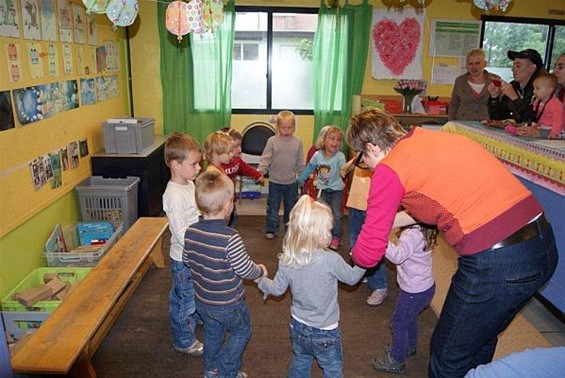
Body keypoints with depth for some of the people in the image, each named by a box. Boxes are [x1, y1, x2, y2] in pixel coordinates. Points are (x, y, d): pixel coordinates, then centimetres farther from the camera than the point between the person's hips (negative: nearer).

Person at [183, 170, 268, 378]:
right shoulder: (230, 238, -33)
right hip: (229, 303, -6)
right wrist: (260, 270, -2)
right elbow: (246, 270, -23)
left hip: (203, 300, 6)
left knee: (212, 332, 29)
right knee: (241, 331, 22)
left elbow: (186, 260, 2)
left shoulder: (190, 232, -14)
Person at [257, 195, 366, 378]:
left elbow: (277, 289, 0)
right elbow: (352, 277, -10)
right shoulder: (331, 260, -27)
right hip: (325, 332, -4)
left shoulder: (287, 260, -14)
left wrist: (262, 280, 20)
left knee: (300, 363, 28)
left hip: (298, 327, 4)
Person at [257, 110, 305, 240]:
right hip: (275, 181, -2)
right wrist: (260, 172, -19)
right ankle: (271, 229, 18)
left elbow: (300, 162, 5)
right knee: (273, 206, 7)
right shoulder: (272, 141, -8)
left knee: (290, 206, 15)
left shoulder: (297, 142, -1)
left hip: (291, 181, 2)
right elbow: (265, 158, -9)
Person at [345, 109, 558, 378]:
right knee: (479, 344, 30)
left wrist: (355, 254, 18)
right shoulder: (438, 137, 14)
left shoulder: (388, 169, -8)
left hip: (495, 263, -8)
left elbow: (368, 254, -5)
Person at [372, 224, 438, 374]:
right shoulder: (421, 228, -4)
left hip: (415, 291, -9)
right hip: (423, 286, 9)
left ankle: (396, 361, 30)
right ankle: (409, 347, 53)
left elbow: (398, 256, -45)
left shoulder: (413, 234, -33)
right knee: (409, 318, 30)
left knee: (399, 323, 11)